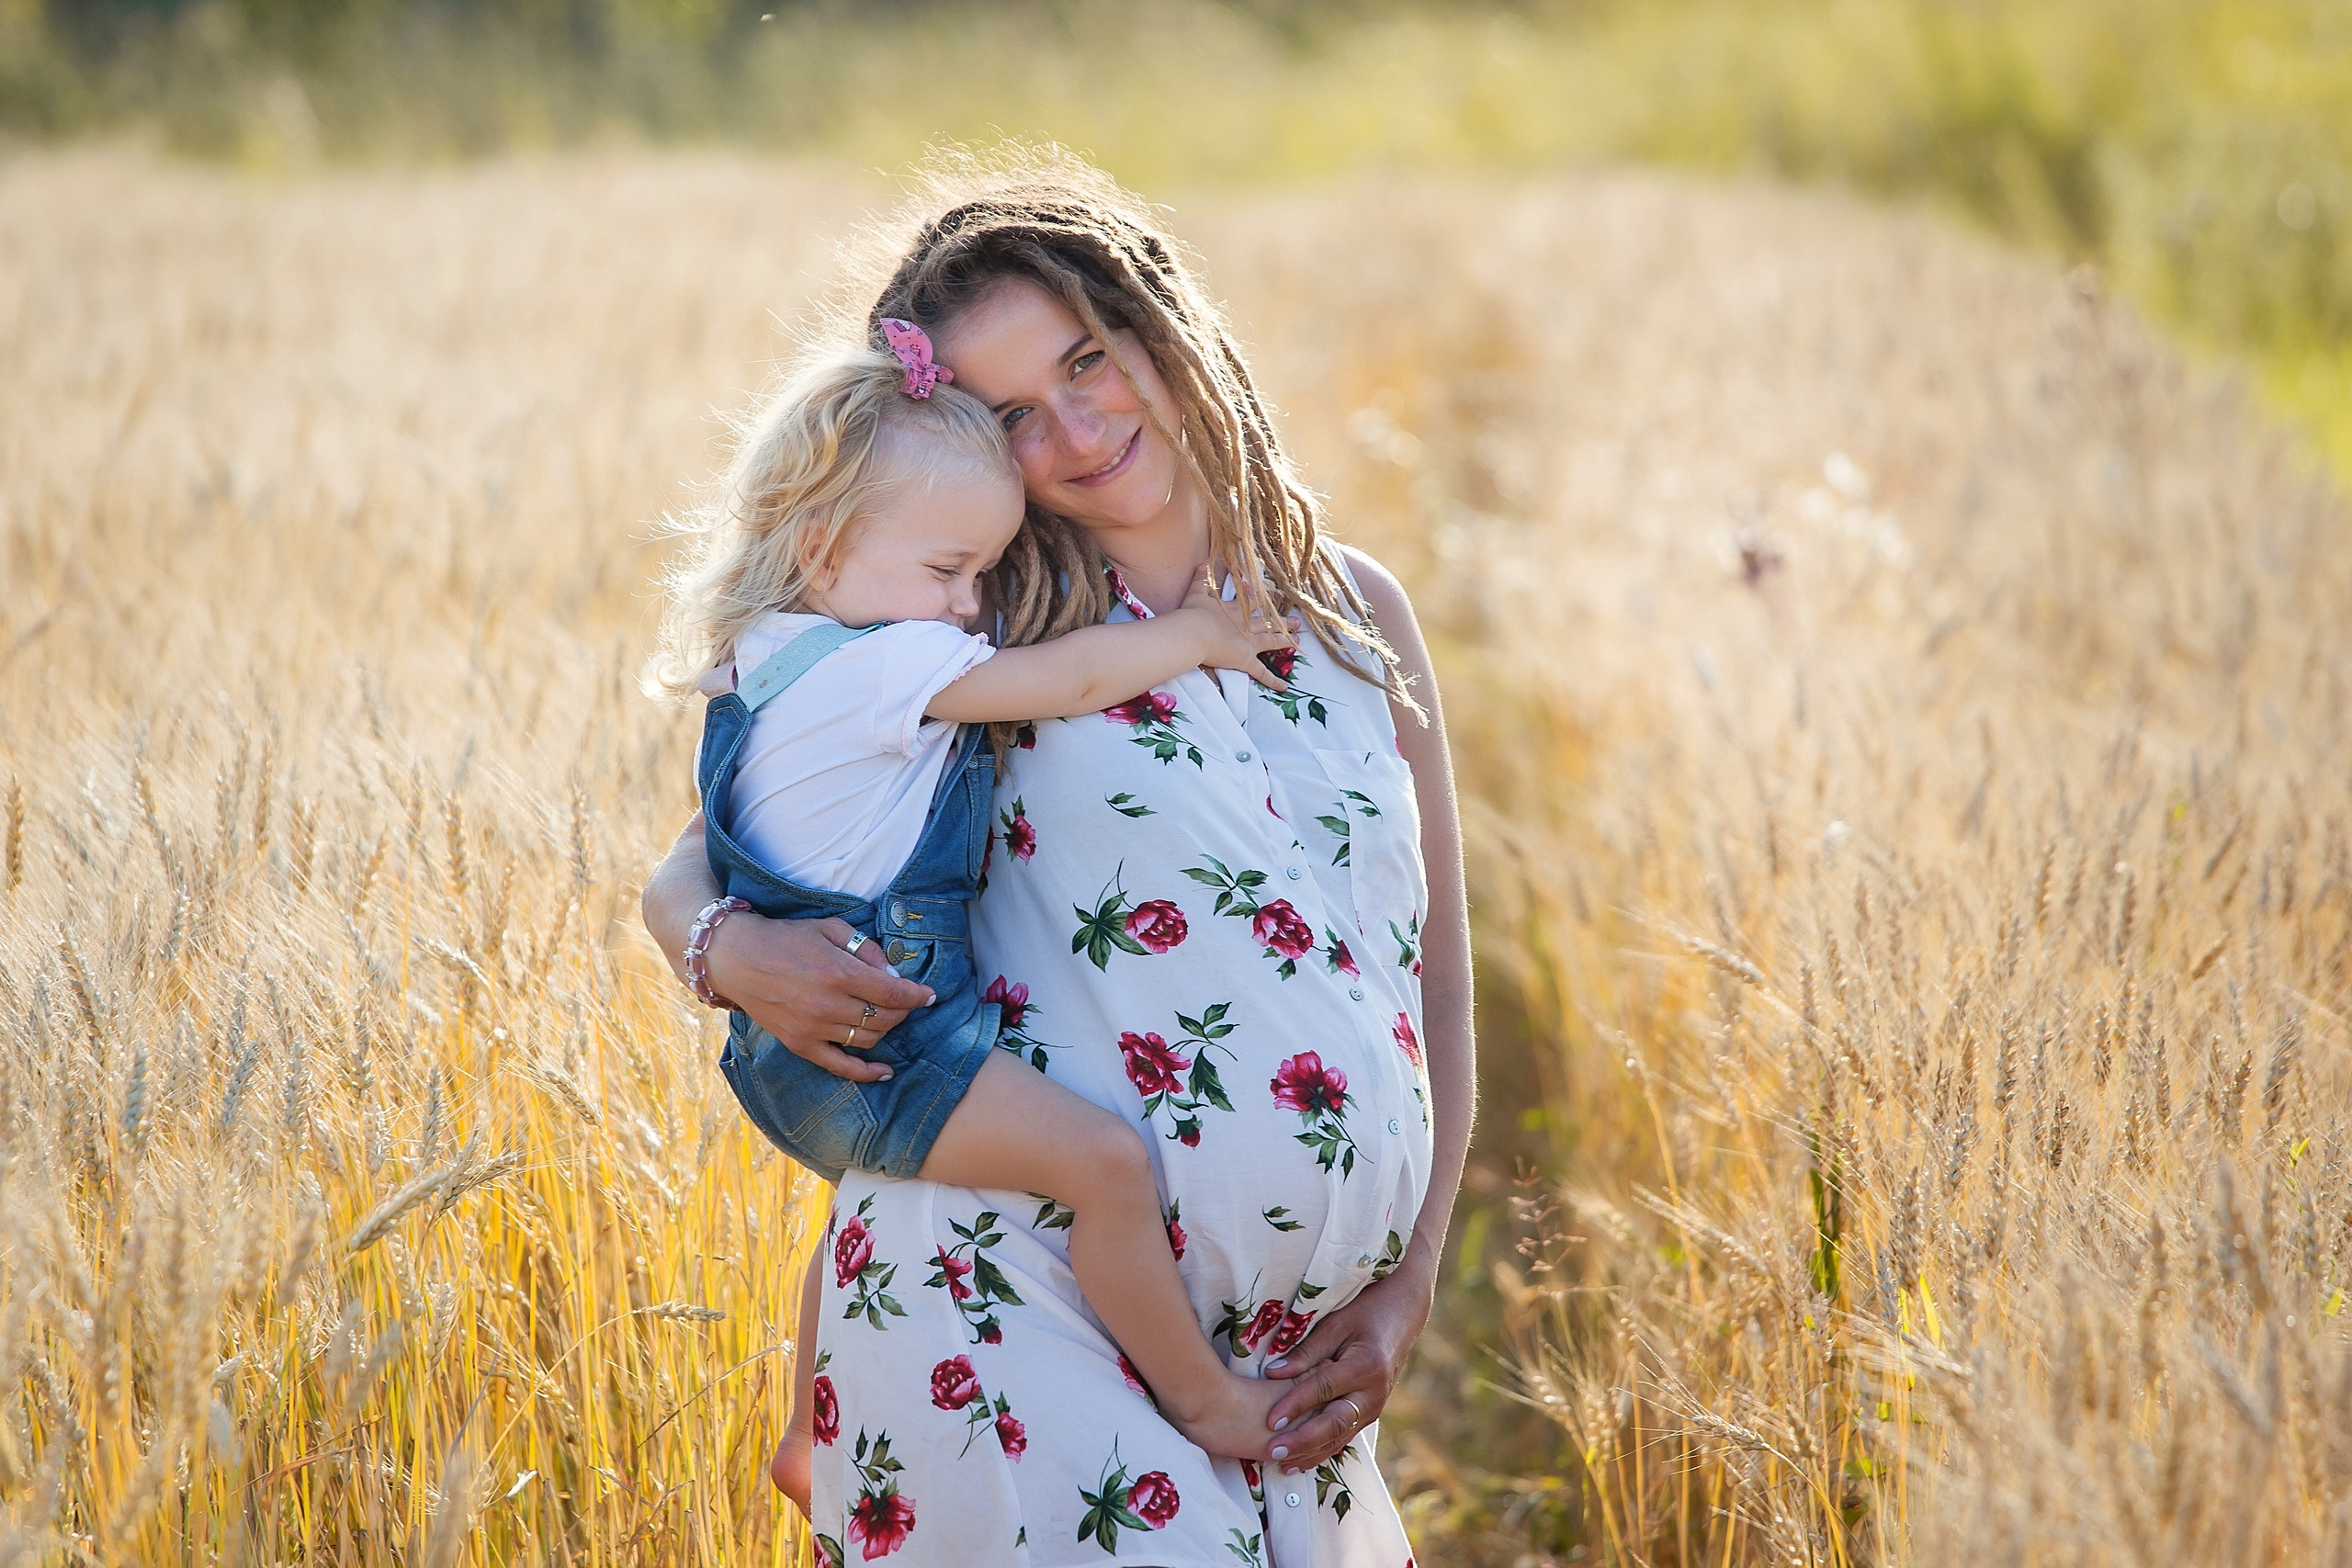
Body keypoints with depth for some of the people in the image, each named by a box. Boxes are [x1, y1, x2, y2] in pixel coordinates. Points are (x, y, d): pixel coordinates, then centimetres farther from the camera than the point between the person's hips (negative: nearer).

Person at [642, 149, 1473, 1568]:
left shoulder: (1356, 614, 9)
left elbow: (1438, 982, 13)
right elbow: (693, 871, 6)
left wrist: (1408, 1289, 5)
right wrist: (740, 949, -18)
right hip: (1011, 1303, -4)